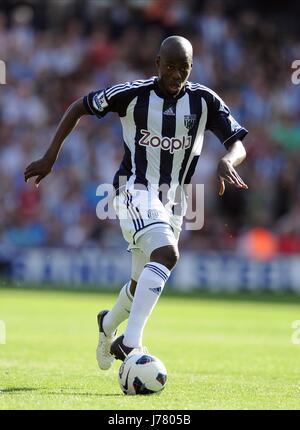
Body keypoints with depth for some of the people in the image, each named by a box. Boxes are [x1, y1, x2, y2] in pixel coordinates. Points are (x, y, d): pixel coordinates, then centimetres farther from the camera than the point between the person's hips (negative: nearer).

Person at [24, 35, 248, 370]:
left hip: (173, 199, 5)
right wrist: (50, 157, -3)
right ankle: (130, 342, -35)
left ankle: (109, 324, 48)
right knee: (166, 254, -31)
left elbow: (238, 144, -7)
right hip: (135, 191, -5)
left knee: (143, 283, 15)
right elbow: (78, 107, 2)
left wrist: (227, 162, -32)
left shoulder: (204, 101, -4)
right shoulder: (132, 94, -9)